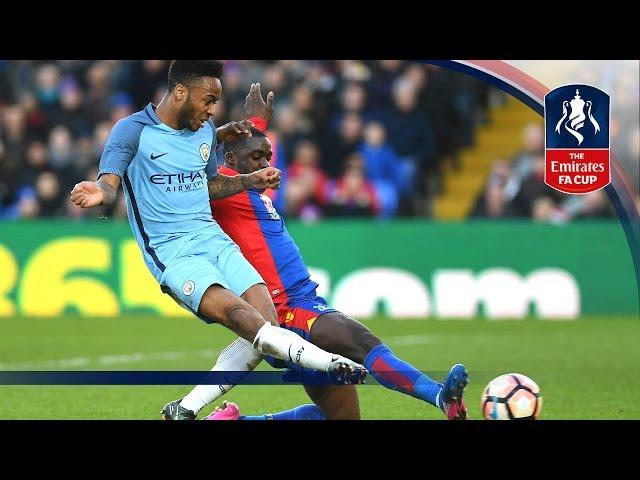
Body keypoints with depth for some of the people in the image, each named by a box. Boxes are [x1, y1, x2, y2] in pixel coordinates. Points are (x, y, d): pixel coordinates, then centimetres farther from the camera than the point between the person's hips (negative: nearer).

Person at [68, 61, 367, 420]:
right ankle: (326, 361, -48)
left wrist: (252, 181, 15)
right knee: (235, 311, -32)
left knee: (266, 322, -17)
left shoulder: (206, 131, 15)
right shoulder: (133, 131, -3)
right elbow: (109, 184, -14)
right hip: (171, 252, -7)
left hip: (213, 239, 7)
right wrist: (100, 194, -38)